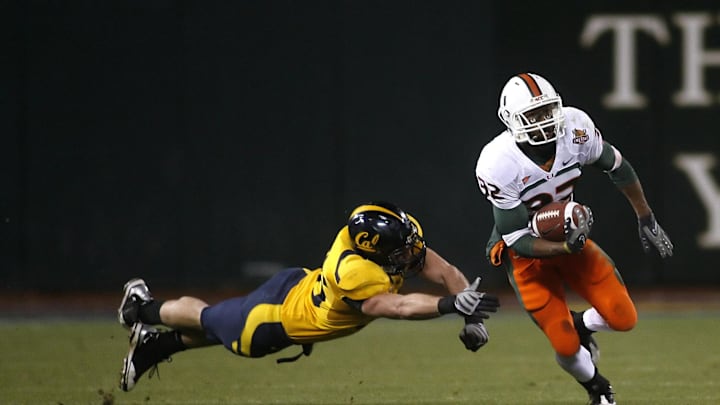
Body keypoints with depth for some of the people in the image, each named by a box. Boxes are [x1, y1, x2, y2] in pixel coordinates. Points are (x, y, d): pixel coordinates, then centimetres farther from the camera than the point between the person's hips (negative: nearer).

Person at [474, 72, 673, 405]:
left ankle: (582, 326, 31)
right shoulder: (498, 166, -33)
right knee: (566, 347, -6)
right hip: (526, 251, -4)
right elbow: (517, 241, -26)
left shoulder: (574, 128, -21)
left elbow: (617, 167, -1)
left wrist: (646, 221, 6)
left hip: (569, 234, 4)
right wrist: (566, 248, -41)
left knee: (623, 319, -5)